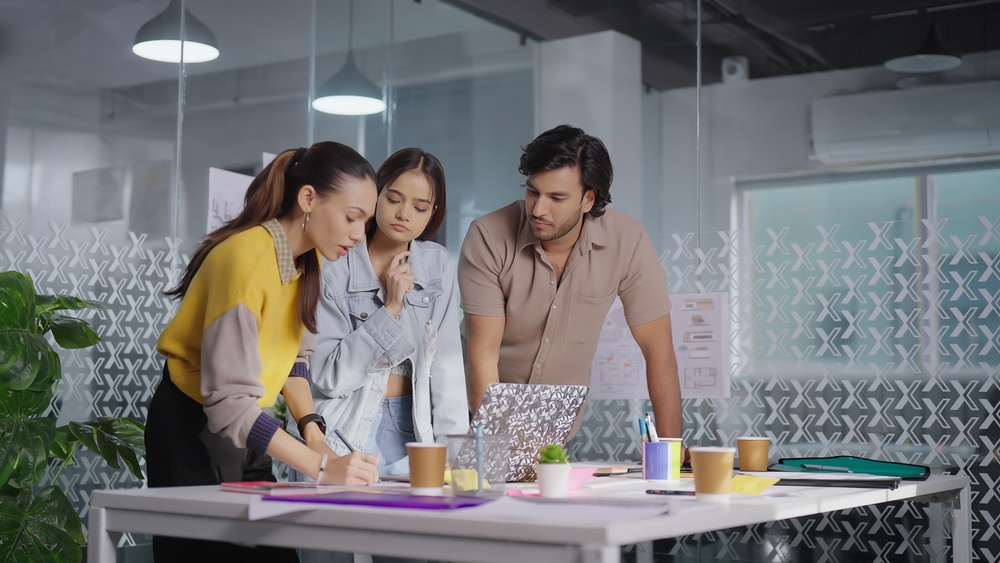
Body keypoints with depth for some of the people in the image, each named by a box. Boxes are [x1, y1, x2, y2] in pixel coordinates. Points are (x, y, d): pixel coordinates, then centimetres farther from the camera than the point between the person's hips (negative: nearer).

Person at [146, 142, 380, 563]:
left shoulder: (309, 257, -1)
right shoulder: (247, 258, -27)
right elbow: (228, 403, -31)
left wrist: (311, 428, -7)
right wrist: (321, 467, -34)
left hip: (243, 427, 7)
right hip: (192, 430, -7)